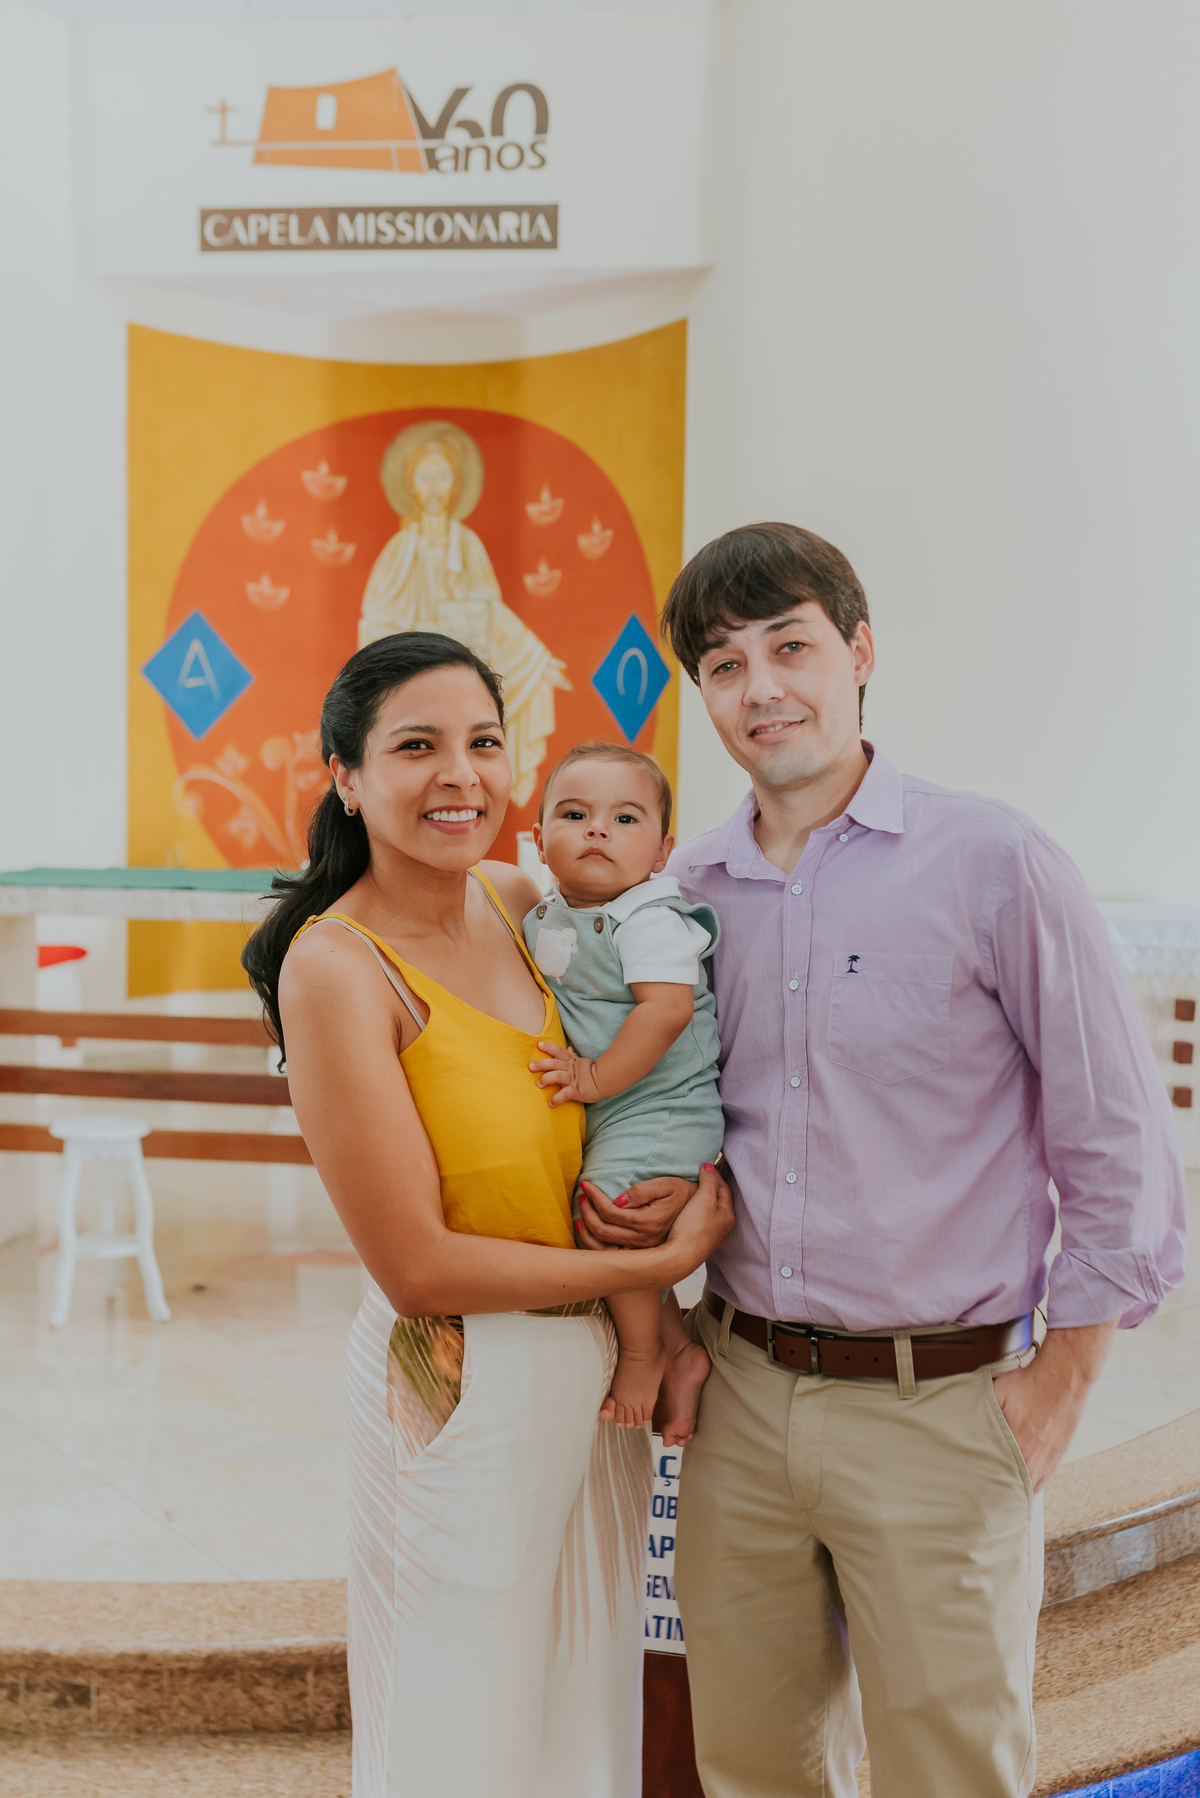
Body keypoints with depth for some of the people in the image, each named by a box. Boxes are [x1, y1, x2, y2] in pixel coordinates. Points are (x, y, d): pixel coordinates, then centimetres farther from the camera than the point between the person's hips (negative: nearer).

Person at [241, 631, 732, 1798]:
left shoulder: (520, 902, 1)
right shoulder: (336, 965, -19)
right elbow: (417, 1268, -19)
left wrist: (657, 1321, 0)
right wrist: (659, 1263, -14)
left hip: (598, 1369, 7)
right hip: (462, 1394, -6)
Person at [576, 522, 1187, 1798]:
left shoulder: (993, 862, -9)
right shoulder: (685, 889, 5)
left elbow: (1119, 1145, -5)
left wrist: (1060, 1382, -6)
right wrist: (641, 1202, 1)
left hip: (937, 1407, -4)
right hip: (741, 1391, 4)